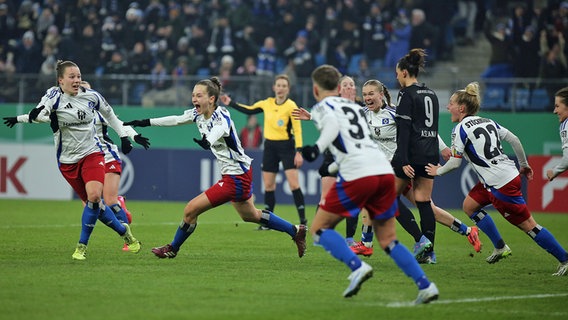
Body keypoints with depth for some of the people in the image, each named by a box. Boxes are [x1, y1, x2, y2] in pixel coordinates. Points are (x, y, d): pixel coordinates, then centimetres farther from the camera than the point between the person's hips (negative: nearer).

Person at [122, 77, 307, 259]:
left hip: (236, 178, -10)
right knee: (250, 215, 27)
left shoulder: (221, 116, -25)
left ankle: (172, 249, 13)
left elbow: (220, 129, -49)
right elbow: (176, 120, 15)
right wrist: (145, 122, 13)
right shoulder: (198, 114, 0)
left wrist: (207, 142, -71)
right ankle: (295, 231, 37)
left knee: (191, 210, -8)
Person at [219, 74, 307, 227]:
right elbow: (249, 110, 20)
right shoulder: (267, 104, 4)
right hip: (270, 147, 5)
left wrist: (298, 152, -19)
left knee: (294, 183, -12)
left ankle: (303, 220, -7)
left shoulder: (291, 106, -11)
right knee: (268, 185, 7)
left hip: (286, 147, -5)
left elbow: (297, 130, -13)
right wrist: (230, 103, 19)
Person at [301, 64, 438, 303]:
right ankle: (425, 286, 0)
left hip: (357, 175, -6)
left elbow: (332, 125, -11)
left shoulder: (322, 107, 9)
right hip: (385, 170, 6)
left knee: (319, 229, 6)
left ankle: (357, 267, -15)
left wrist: (317, 149, -23)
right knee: (387, 240, 15)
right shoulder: (355, 107, 28)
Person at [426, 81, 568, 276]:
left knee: (527, 224, -3)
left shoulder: (460, 129, -11)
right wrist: (524, 164, 22)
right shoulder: (488, 122, 12)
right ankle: (500, 248, 22)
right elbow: (514, 140, 11)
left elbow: (455, 162, -10)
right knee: (469, 205, 19)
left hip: (500, 184, -9)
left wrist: (438, 171, 9)